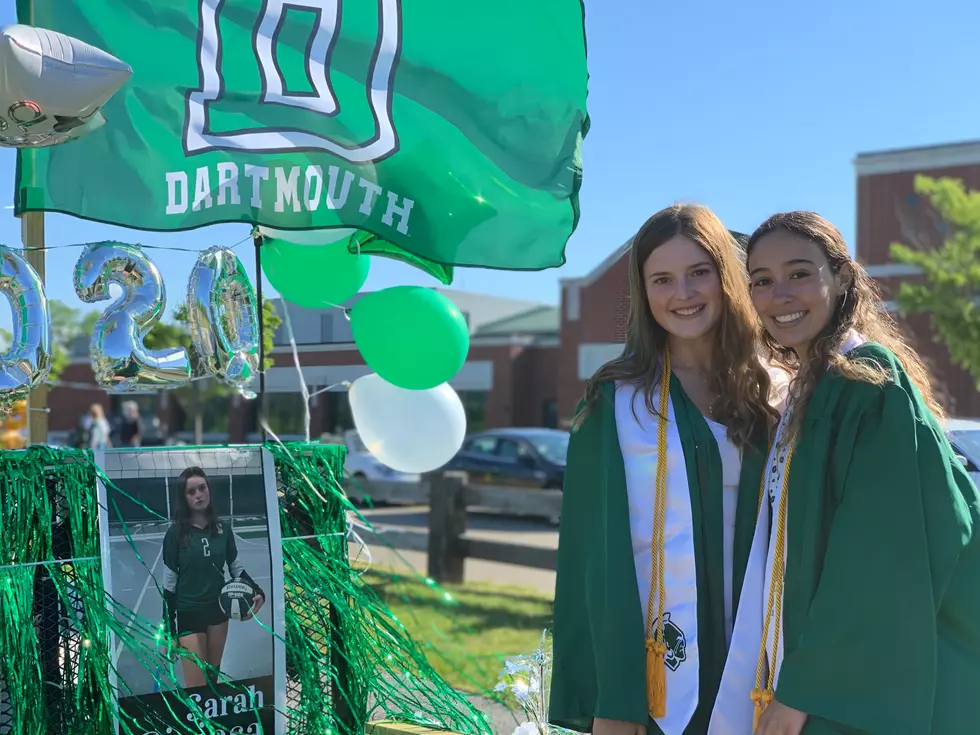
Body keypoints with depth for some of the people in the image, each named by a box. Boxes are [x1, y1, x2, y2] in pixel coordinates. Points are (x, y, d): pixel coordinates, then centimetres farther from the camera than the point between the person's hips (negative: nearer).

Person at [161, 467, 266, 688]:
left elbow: (236, 568, 9)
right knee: (196, 688, -6)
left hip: (218, 609, 4)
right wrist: (169, 632, -7)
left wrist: (257, 592, -11)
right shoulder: (176, 533, -11)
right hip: (188, 614, -4)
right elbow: (169, 583, -7)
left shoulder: (223, 529, -1)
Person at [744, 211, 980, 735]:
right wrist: (794, 677, 10)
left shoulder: (870, 381, -15)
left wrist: (803, 685, -19)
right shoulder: (807, 390, 11)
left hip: (876, 692, -8)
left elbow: (878, 559, -20)